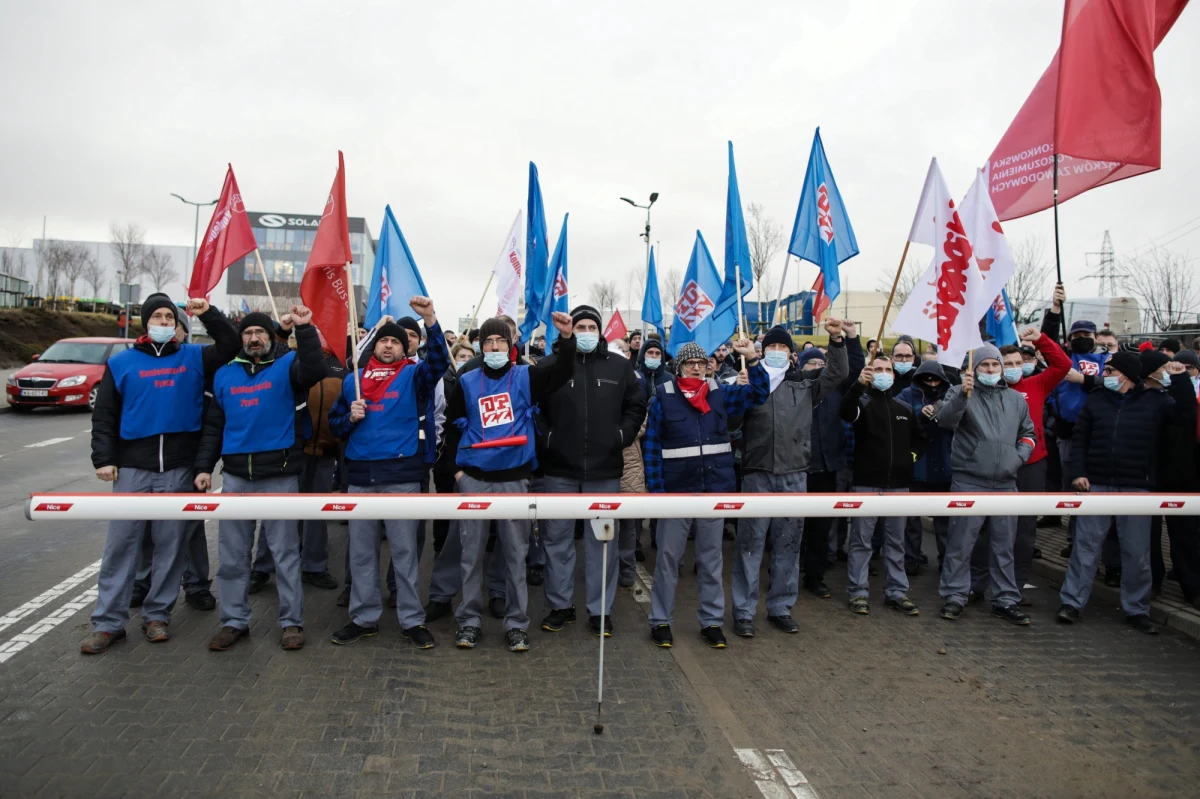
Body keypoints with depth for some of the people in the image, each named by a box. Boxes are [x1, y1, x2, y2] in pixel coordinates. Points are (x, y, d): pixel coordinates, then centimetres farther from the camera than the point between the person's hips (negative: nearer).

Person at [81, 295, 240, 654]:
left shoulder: (193, 357, 8)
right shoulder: (122, 362, 7)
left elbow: (231, 345, 3)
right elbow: (104, 415, 7)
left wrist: (208, 313, -6)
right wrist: (103, 458, -2)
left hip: (179, 469, 0)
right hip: (133, 468, 0)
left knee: (170, 544, 6)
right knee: (121, 543, 2)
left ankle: (157, 614, 18)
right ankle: (108, 621, 11)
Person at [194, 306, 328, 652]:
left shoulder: (287, 365, -1)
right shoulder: (225, 374, 11)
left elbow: (314, 371, -26)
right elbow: (213, 426, 14)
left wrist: (305, 329, -33)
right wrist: (204, 466, 6)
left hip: (279, 475, -4)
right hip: (235, 475, 4)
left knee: (285, 551, 4)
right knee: (231, 554, 10)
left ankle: (292, 621, 14)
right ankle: (234, 620, 24)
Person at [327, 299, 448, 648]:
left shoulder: (413, 376, 3)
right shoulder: (352, 380, 13)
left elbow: (439, 361, -16)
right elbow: (335, 422, 16)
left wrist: (430, 320, -28)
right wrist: (350, 417, -7)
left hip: (402, 475, -3)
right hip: (360, 476, 3)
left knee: (404, 551, 3)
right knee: (362, 552, 11)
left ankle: (412, 620, 13)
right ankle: (364, 617, 24)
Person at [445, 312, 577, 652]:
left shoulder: (526, 376, 1)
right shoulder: (467, 381, 5)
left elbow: (562, 372, -13)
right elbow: (451, 423, 13)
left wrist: (567, 339, -29)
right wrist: (455, 466, 7)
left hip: (514, 478, -1)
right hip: (474, 478, 1)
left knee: (515, 553, 7)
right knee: (472, 553, 9)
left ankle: (517, 623, 18)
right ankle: (469, 620, 22)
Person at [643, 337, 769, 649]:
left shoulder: (720, 393, 5)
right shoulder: (664, 397, -4)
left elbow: (759, 393, 4)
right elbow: (651, 445, -4)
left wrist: (752, 361, -11)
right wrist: (654, 489, -10)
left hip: (715, 489, 3)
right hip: (676, 491, -3)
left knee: (711, 558, 12)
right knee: (668, 557, 6)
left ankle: (711, 621, 24)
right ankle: (660, 620, 18)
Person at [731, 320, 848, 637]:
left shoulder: (804, 383, 9)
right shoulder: (749, 380, 1)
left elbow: (838, 373, 8)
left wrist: (837, 339, -6)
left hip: (794, 475, 3)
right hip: (757, 474, -3)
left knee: (788, 544, 11)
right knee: (750, 543, 2)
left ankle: (781, 607, 24)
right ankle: (743, 611, 10)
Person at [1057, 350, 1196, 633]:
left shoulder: (1156, 400, 1)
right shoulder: (1095, 400, 6)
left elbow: (1187, 416, -15)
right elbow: (1080, 439, 7)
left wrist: (1181, 379, -16)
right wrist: (1077, 472, -3)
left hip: (1137, 488, -1)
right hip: (1096, 484, 1)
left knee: (1137, 552, 7)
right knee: (1085, 545, 4)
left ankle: (1137, 609, 21)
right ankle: (1072, 602, 11)